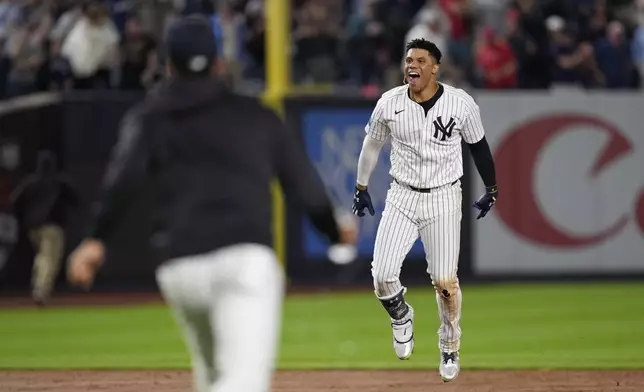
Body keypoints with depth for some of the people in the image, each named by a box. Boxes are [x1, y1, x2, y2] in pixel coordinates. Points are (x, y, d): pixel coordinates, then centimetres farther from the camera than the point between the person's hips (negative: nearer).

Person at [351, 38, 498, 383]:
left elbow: (478, 146, 5)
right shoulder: (389, 103, -6)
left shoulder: (461, 103, -10)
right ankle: (401, 316, 23)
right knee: (382, 275, -12)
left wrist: (491, 190, 10)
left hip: (443, 200, -1)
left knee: (445, 281, -1)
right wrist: (361, 188, 17)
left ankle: (450, 347, 25)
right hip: (401, 198, 1)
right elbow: (372, 144, 11)